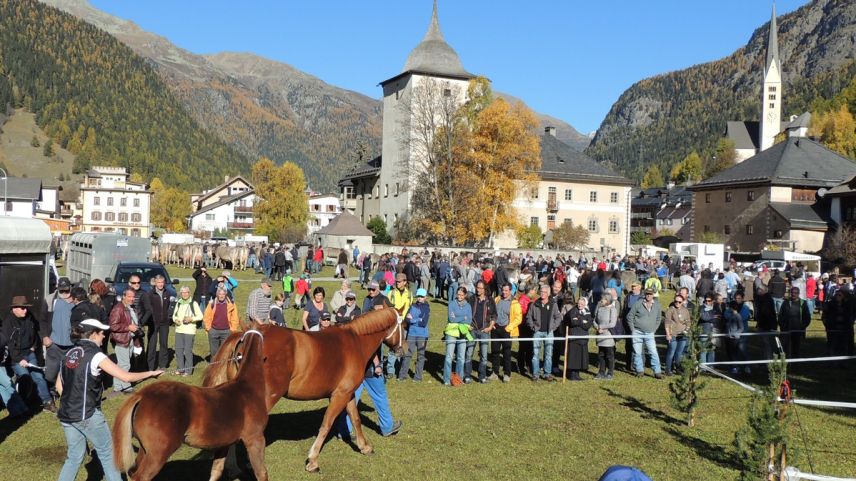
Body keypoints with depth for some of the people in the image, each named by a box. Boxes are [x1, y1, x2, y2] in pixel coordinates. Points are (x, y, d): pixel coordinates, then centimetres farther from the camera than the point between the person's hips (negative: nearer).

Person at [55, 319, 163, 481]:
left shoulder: (70, 353, 8)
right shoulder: (95, 355, -13)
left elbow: (59, 385, 13)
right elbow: (126, 377, -15)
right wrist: (150, 373, -4)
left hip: (66, 414, 7)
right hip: (87, 415, -7)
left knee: (74, 456, 18)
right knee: (107, 453, 11)